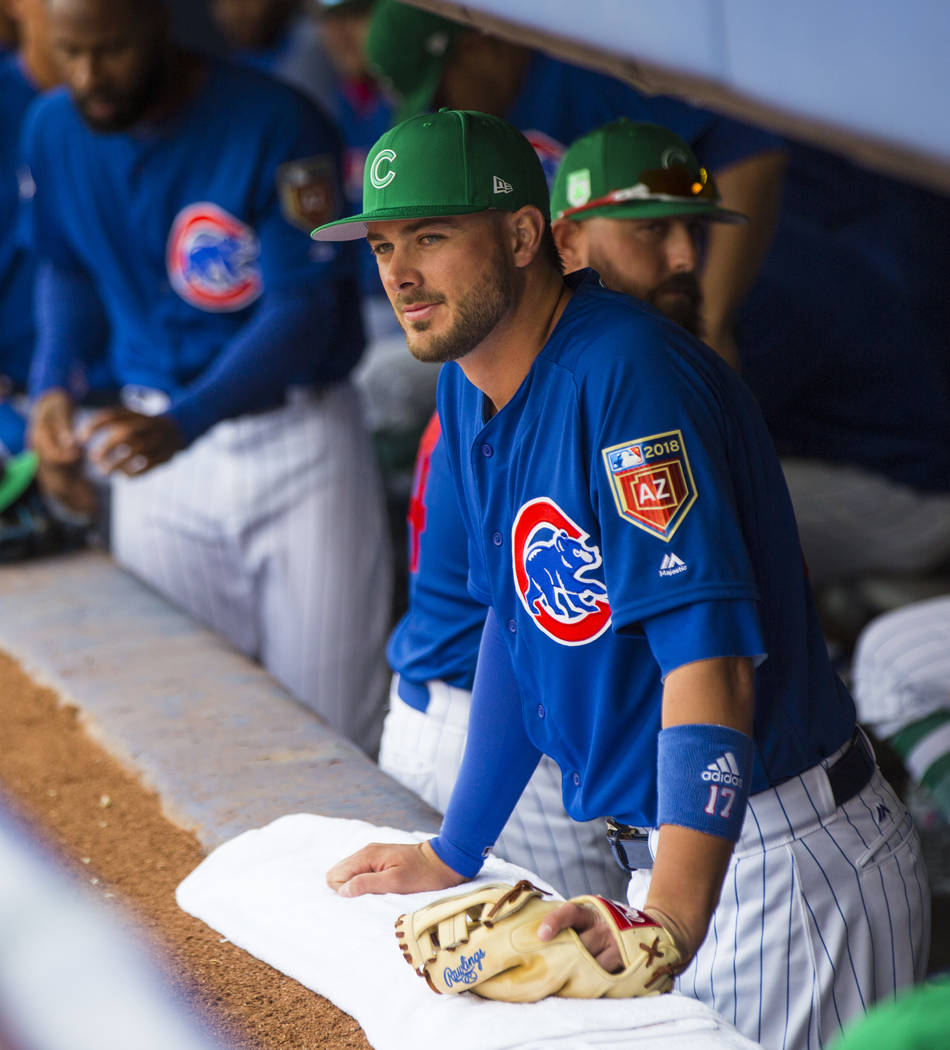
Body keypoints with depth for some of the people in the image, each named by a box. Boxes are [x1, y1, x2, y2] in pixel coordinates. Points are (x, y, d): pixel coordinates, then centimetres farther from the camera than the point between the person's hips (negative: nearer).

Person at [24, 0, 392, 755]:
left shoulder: (276, 127, -17)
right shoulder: (55, 131, 0)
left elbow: (304, 310, -21)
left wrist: (181, 423, -33)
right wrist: (51, 385, 0)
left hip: (294, 437, -4)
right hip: (158, 438, 4)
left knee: (333, 723, 1)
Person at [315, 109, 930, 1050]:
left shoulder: (627, 374, -22)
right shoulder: (468, 390, 5)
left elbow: (711, 662, -30)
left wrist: (671, 918, -39)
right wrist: (452, 857, 16)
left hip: (786, 859, -8)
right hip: (673, 847, 8)